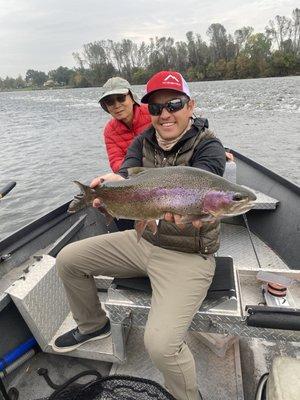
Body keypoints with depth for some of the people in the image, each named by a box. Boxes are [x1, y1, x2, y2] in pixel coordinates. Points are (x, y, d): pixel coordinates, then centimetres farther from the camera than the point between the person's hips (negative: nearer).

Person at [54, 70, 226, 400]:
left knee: (160, 345, -24)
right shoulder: (143, 141, 2)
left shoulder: (208, 146, -13)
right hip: (142, 239, 6)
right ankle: (92, 325, 31)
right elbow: (126, 176, -14)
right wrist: (110, 185, -39)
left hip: (187, 255, -5)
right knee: (67, 260, 6)